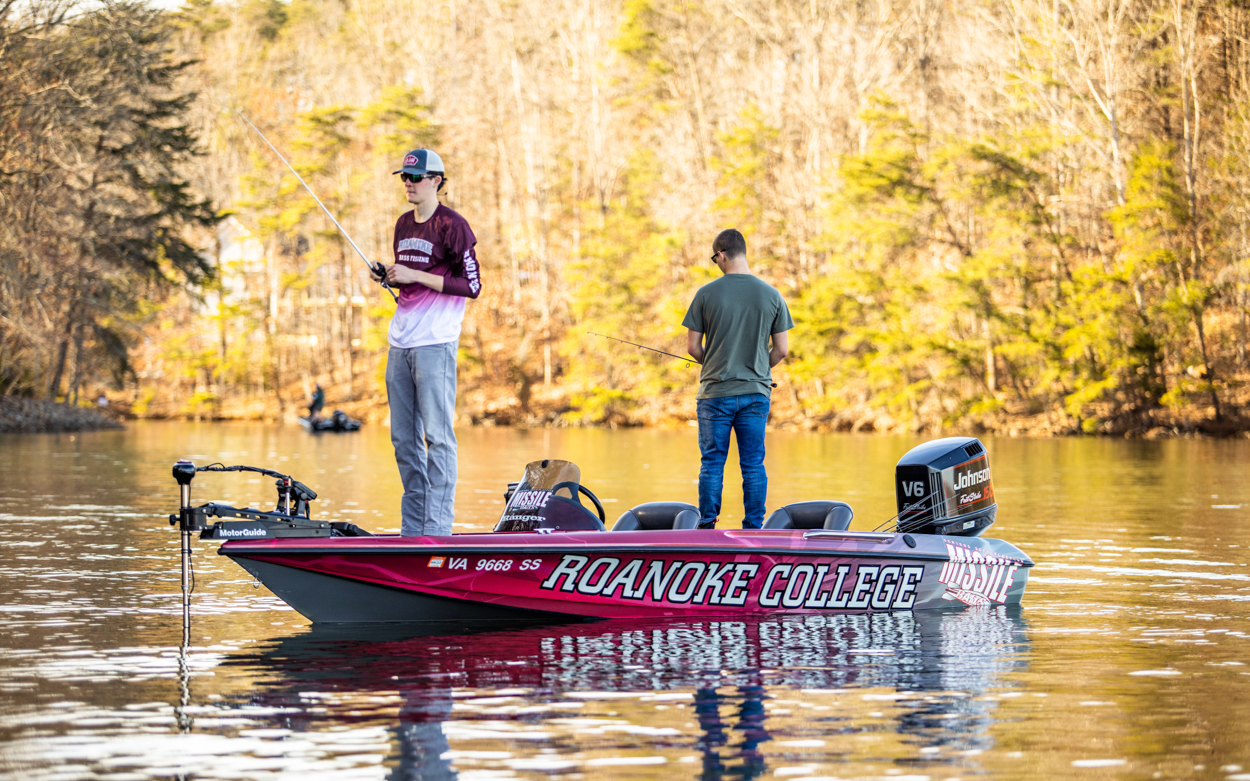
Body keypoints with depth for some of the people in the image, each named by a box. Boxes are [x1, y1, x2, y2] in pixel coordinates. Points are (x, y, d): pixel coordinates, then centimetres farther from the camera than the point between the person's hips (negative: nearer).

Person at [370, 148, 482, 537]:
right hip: (400, 343, 8)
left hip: (435, 343, -8)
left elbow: (471, 285, -12)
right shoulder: (404, 224, 16)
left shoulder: (452, 225, -7)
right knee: (404, 438, 8)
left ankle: (437, 527, -8)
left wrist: (415, 275, -15)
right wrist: (389, 275, 6)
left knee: (437, 435, -8)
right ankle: (412, 529, 14)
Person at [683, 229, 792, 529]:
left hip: (715, 392, -2)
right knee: (753, 464, 5)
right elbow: (782, 349, 2)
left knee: (712, 462, 5)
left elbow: (693, 346, -3)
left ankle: (707, 526, 5)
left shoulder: (706, 294, -7)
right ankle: (753, 529, 5)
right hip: (756, 392, 2)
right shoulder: (771, 295, 0)